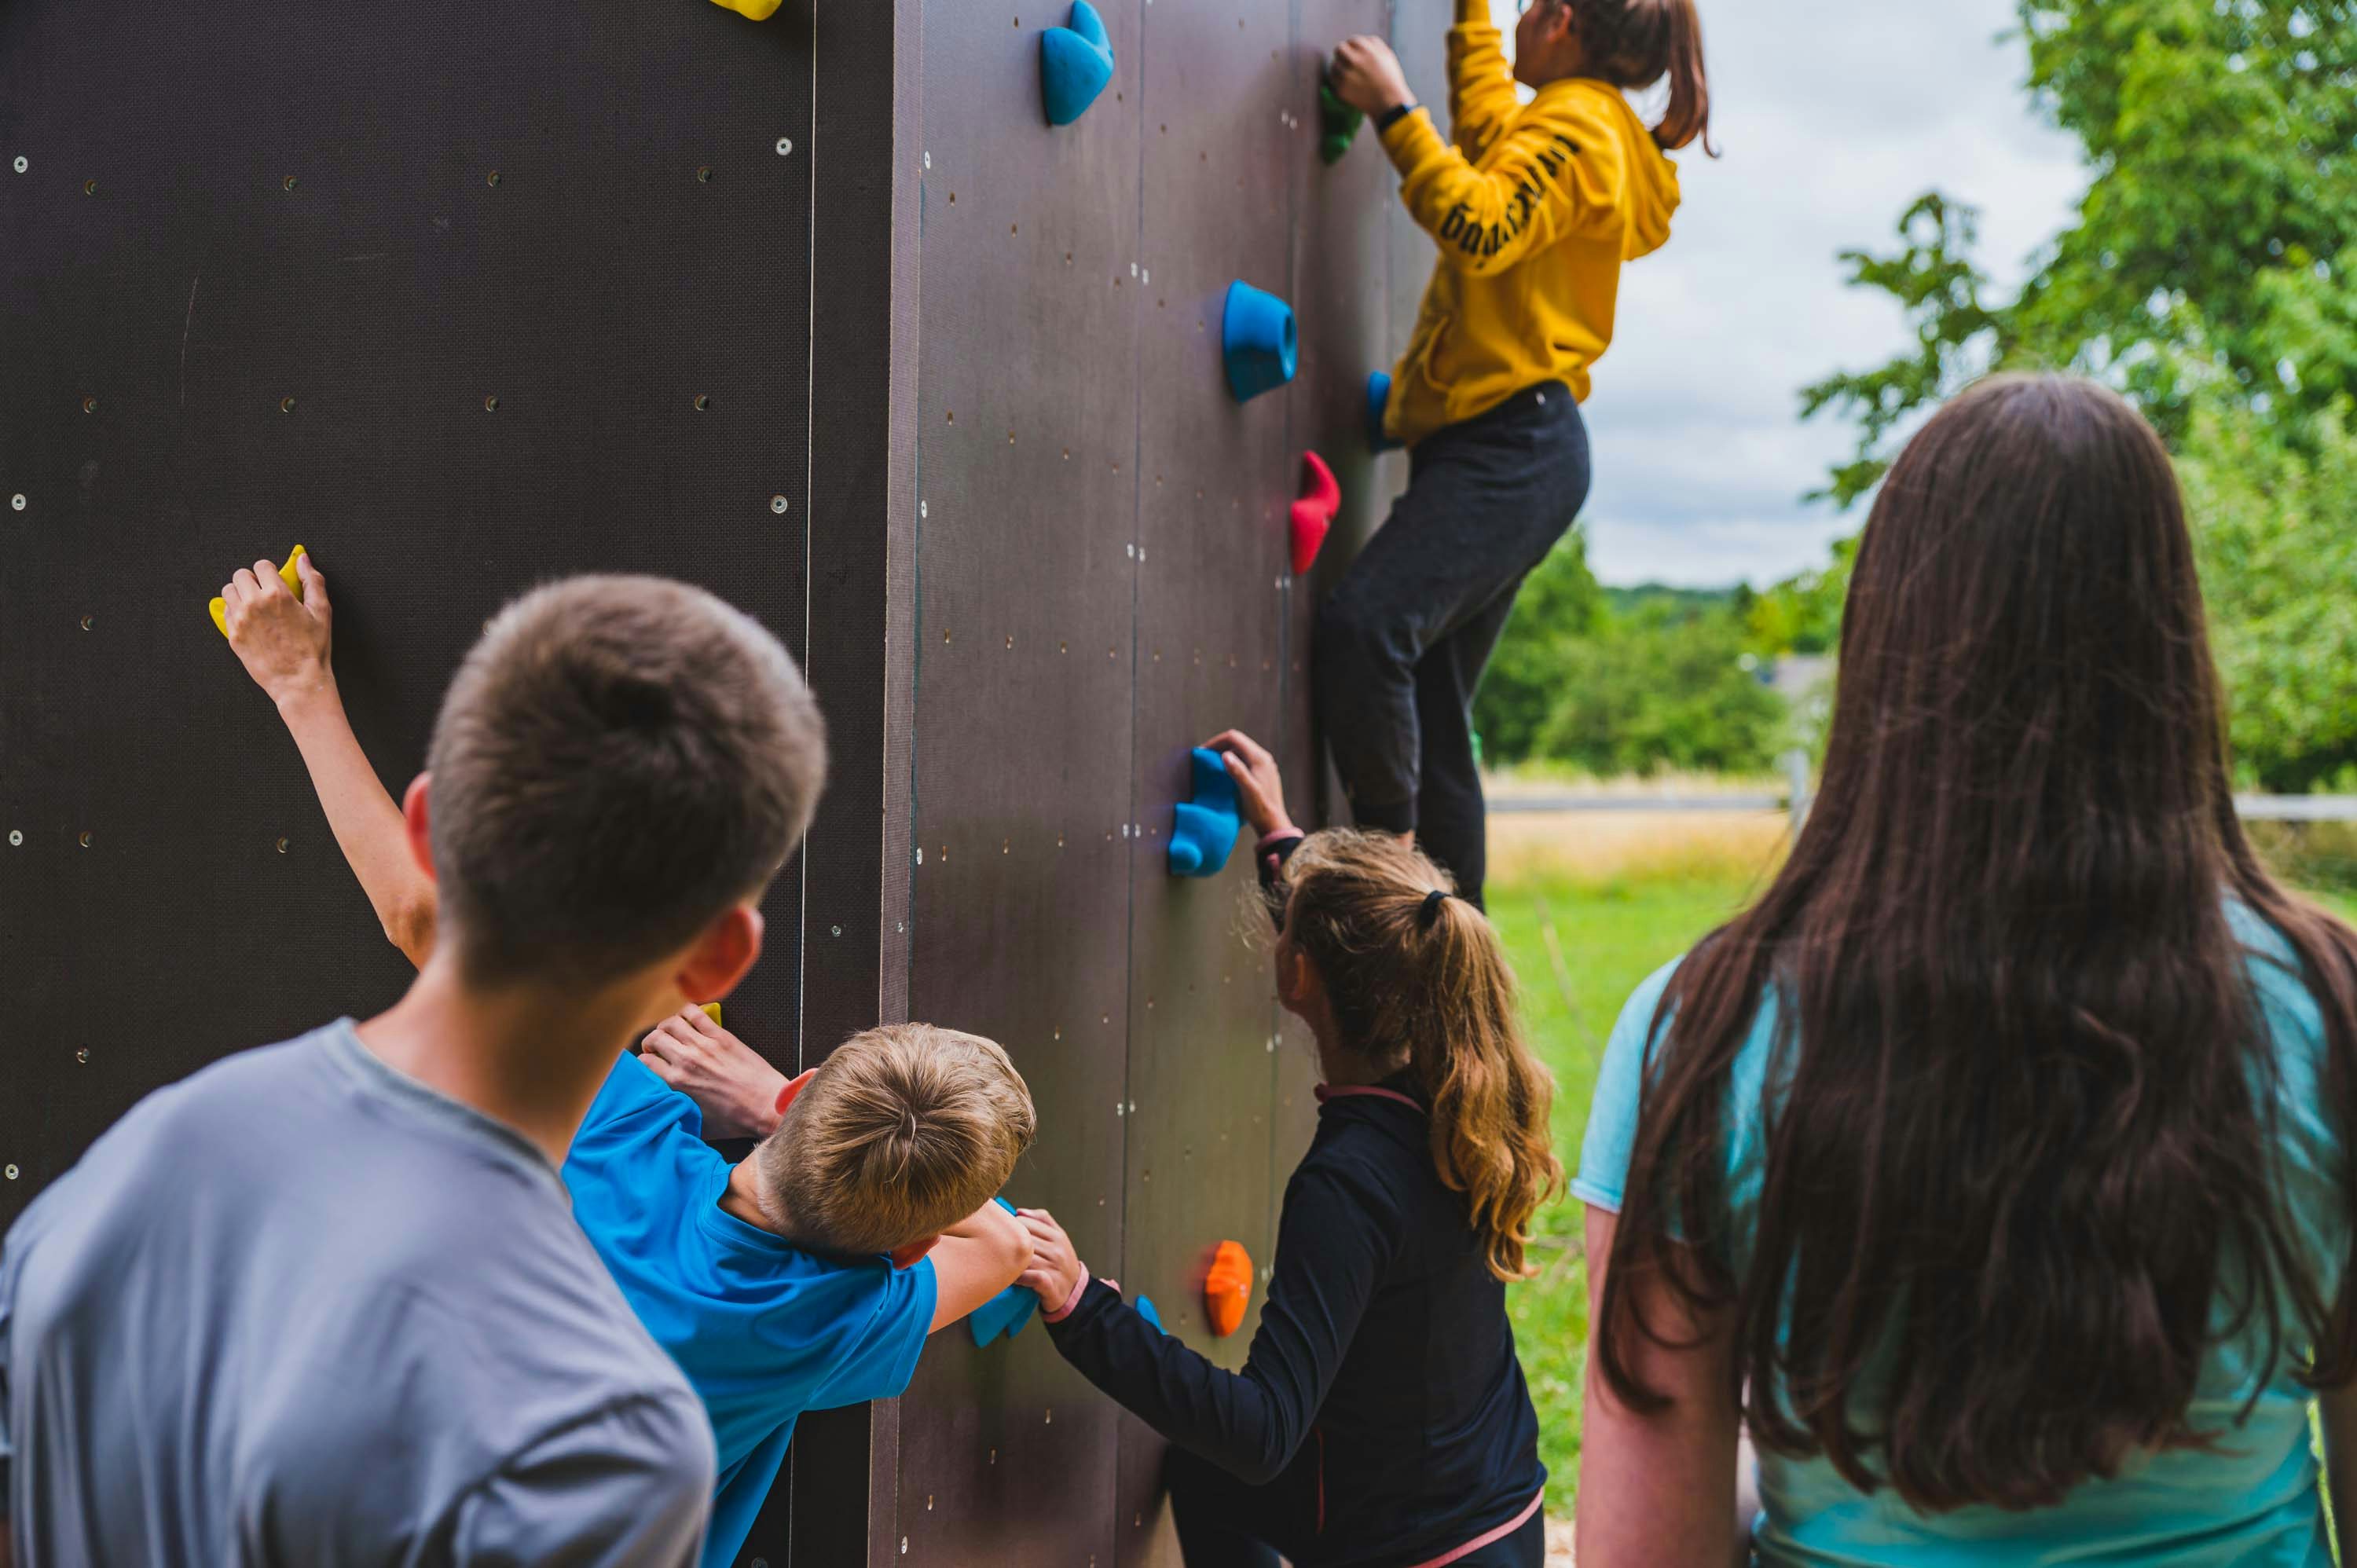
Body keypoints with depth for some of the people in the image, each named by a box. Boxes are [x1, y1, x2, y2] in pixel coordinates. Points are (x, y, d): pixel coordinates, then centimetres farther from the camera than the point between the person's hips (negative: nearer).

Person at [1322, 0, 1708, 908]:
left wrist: (1393, 108, -19)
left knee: (1362, 626, -30)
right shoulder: (1581, 129, 25)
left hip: (1513, 448, -11)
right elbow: (1487, 128, 45)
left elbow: (1481, 229, -24)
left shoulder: (1577, 124, -6)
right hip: (1502, 451, 11)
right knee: (1430, 710, 8)